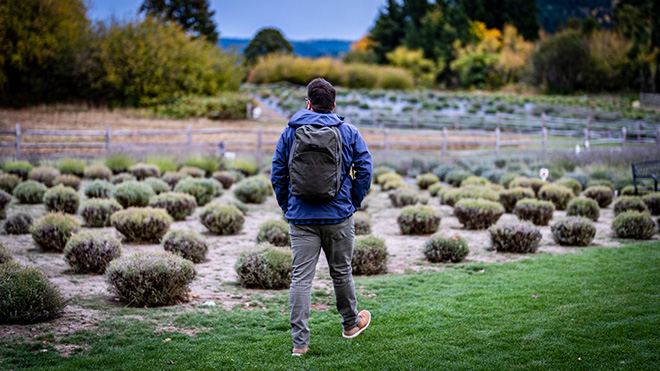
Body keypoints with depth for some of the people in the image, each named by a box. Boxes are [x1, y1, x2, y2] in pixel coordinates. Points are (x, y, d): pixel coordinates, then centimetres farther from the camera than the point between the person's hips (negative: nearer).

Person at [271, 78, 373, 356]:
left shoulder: (290, 132, 3)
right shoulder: (349, 133, 1)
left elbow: (277, 174, 4)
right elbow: (365, 170, -1)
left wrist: (287, 207, 13)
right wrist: (354, 203, 9)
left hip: (300, 217, 0)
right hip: (338, 216, 0)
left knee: (301, 278, -1)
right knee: (341, 272, 16)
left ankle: (300, 341, -4)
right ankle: (351, 323, 35)